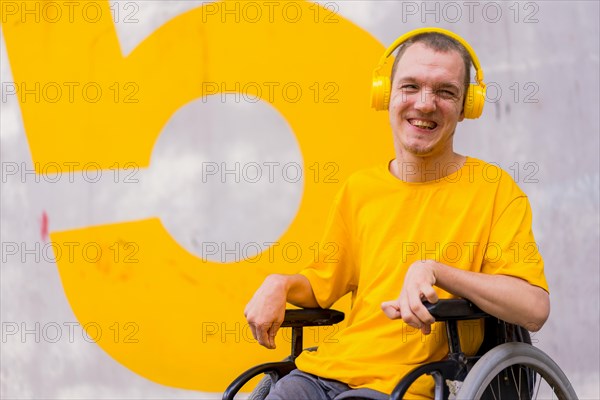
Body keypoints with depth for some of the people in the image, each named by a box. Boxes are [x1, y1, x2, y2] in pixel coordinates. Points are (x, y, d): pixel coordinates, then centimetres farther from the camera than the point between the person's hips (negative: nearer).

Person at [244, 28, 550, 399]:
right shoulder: (359, 189, 15)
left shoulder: (492, 188, 1)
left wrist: (435, 270, -18)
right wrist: (282, 284, 3)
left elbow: (535, 309, -9)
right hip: (327, 370, 4)